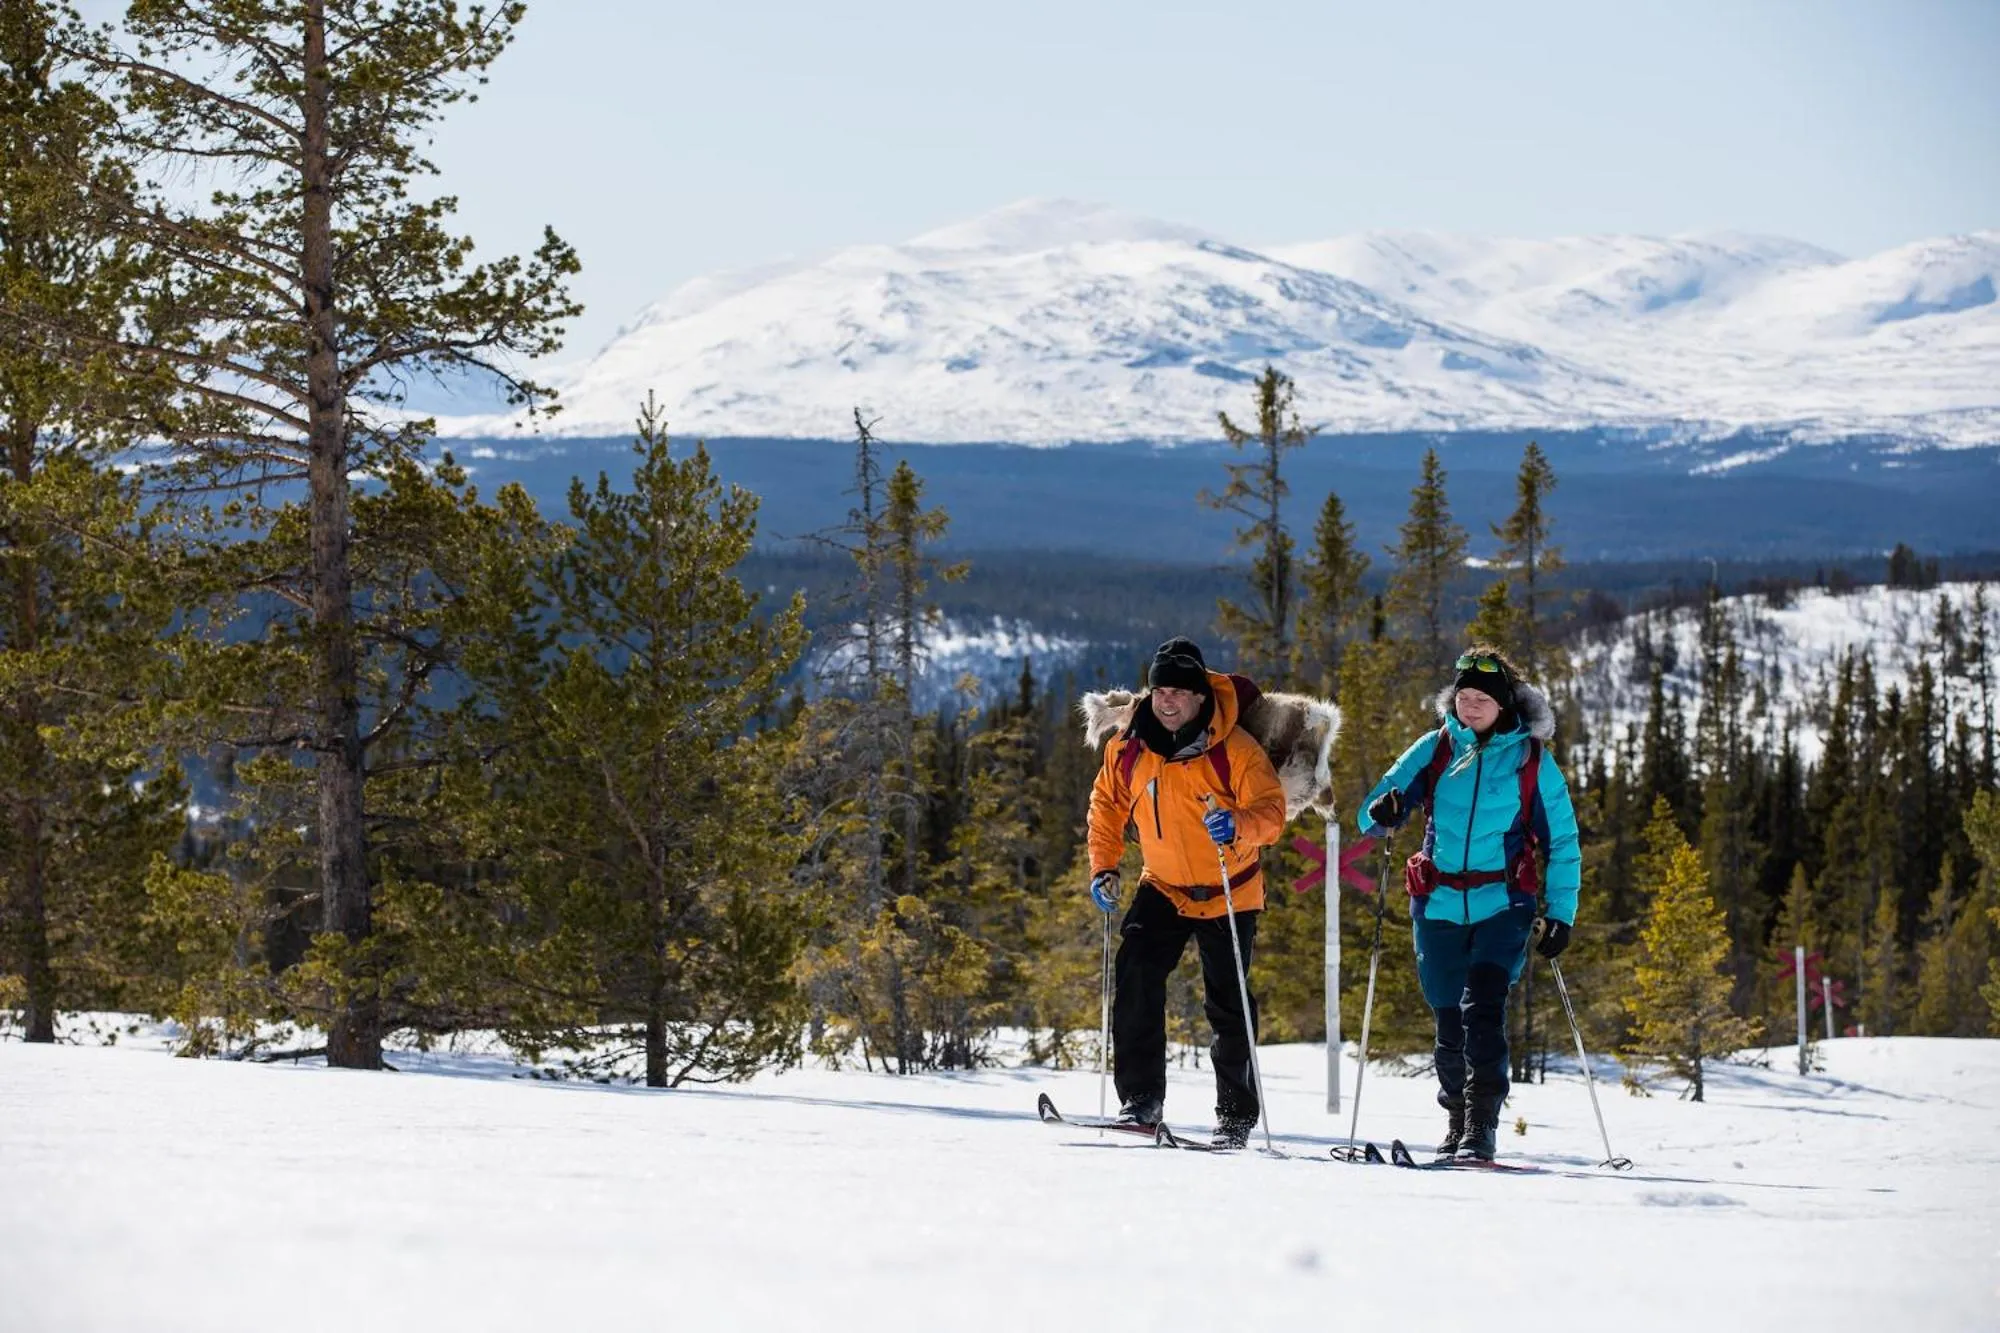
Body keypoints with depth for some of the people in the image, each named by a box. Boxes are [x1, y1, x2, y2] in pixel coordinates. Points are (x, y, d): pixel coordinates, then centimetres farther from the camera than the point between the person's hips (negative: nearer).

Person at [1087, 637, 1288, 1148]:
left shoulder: (1234, 750, -19)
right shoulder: (1129, 748, -6)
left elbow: (1271, 810, -22)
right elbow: (1107, 801, 11)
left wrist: (1239, 826, -43)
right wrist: (1103, 865, 2)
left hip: (1228, 895, -3)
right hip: (1163, 888, 3)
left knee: (1228, 1006, 0)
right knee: (1135, 973, -17)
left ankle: (1237, 1115, 15)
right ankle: (1141, 1097, -10)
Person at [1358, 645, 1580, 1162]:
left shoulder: (1532, 759, 0)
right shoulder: (1435, 748, 5)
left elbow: (1563, 842, 6)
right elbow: (1380, 805, 1)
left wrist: (1561, 914, -1)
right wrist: (1382, 812, -24)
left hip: (1502, 906, -3)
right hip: (1439, 907, 3)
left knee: (1483, 1009, -19)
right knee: (1450, 1022, 8)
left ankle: (1482, 1128, -20)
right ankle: (1457, 1123, 27)